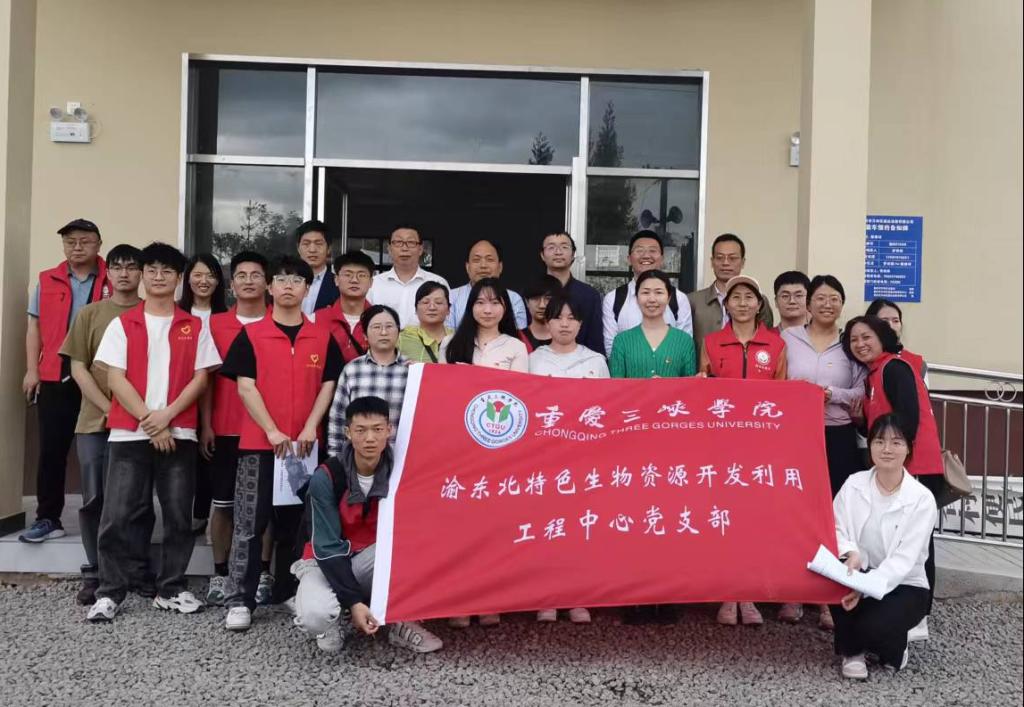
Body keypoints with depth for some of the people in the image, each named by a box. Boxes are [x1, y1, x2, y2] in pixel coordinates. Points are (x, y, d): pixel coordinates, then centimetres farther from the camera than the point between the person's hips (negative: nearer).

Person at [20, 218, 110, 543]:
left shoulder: (112, 282, 2)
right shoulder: (47, 281, 10)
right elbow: (35, 327, 12)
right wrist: (32, 370, 3)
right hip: (54, 379, 2)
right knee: (52, 449, 4)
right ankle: (48, 518, 12)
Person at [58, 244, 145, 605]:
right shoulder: (89, 314, 9)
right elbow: (78, 368, 3)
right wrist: (109, 409, -8)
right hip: (95, 421, 1)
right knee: (94, 499, 2)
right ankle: (94, 573, 12)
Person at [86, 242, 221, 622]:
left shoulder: (195, 327, 8)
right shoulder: (122, 324, 7)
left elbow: (200, 378, 2)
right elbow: (115, 378, -1)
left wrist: (168, 415, -11)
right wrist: (148, 419, -11)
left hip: (179, 433, 1)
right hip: (128, 433, 0)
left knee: (178, 515, 4)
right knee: (119, 516, -1)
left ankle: (171, 589, 15)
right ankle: (110, 591, 10)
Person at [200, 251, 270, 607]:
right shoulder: (215, 324, 5)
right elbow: (206, 377, 6)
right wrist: (205, 425, 0)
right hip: (225, 430, 1)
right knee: (223, 503, 6)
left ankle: (262, 573, 15)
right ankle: (220, 574, 15)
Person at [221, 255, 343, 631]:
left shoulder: (323, 339, 7)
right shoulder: (251, 335, 0)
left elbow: (329, 385, 5)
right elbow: (245, 388, -5)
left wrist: (310, 428, -9)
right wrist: (272, 432, -14)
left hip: (305, 444, 2)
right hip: (258, 442, -2)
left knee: (294, 523, 11)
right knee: (249, 523, -1)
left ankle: (288, 593, 22)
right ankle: (239, 600, 5)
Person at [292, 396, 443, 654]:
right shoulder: (326, 477, -22)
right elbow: (327, 547, -21)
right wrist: (353, 601, -27)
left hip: (374, 561, 3)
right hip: (324, 561, -2)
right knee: (314, 615, -35)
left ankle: (401, 622, -10)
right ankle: (331, 624, 3)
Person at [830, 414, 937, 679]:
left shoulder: (922, 498, -14)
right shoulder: (854, 484, -4)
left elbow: (904, 559, -20)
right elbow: (835, 528, -8)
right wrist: (851, 553, -31)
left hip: (904, 585, -3)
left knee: (873, 627, -31)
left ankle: (895, 649, 10)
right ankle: (852, 652, -7)